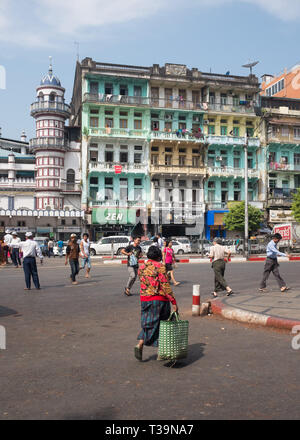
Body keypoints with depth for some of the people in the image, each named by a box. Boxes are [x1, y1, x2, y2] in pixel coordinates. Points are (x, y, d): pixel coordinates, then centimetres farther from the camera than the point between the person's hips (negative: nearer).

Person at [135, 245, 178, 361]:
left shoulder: (141, 267, 6)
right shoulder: (160, 267, -11)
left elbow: (143, 284, 12)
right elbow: (165, 286, -15)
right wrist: (174, 302, -12)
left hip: (144, 299, 5)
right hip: (159, 299, -5)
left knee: (147, 323, 14)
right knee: (161, 324, 8)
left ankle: (140, 345, -6)